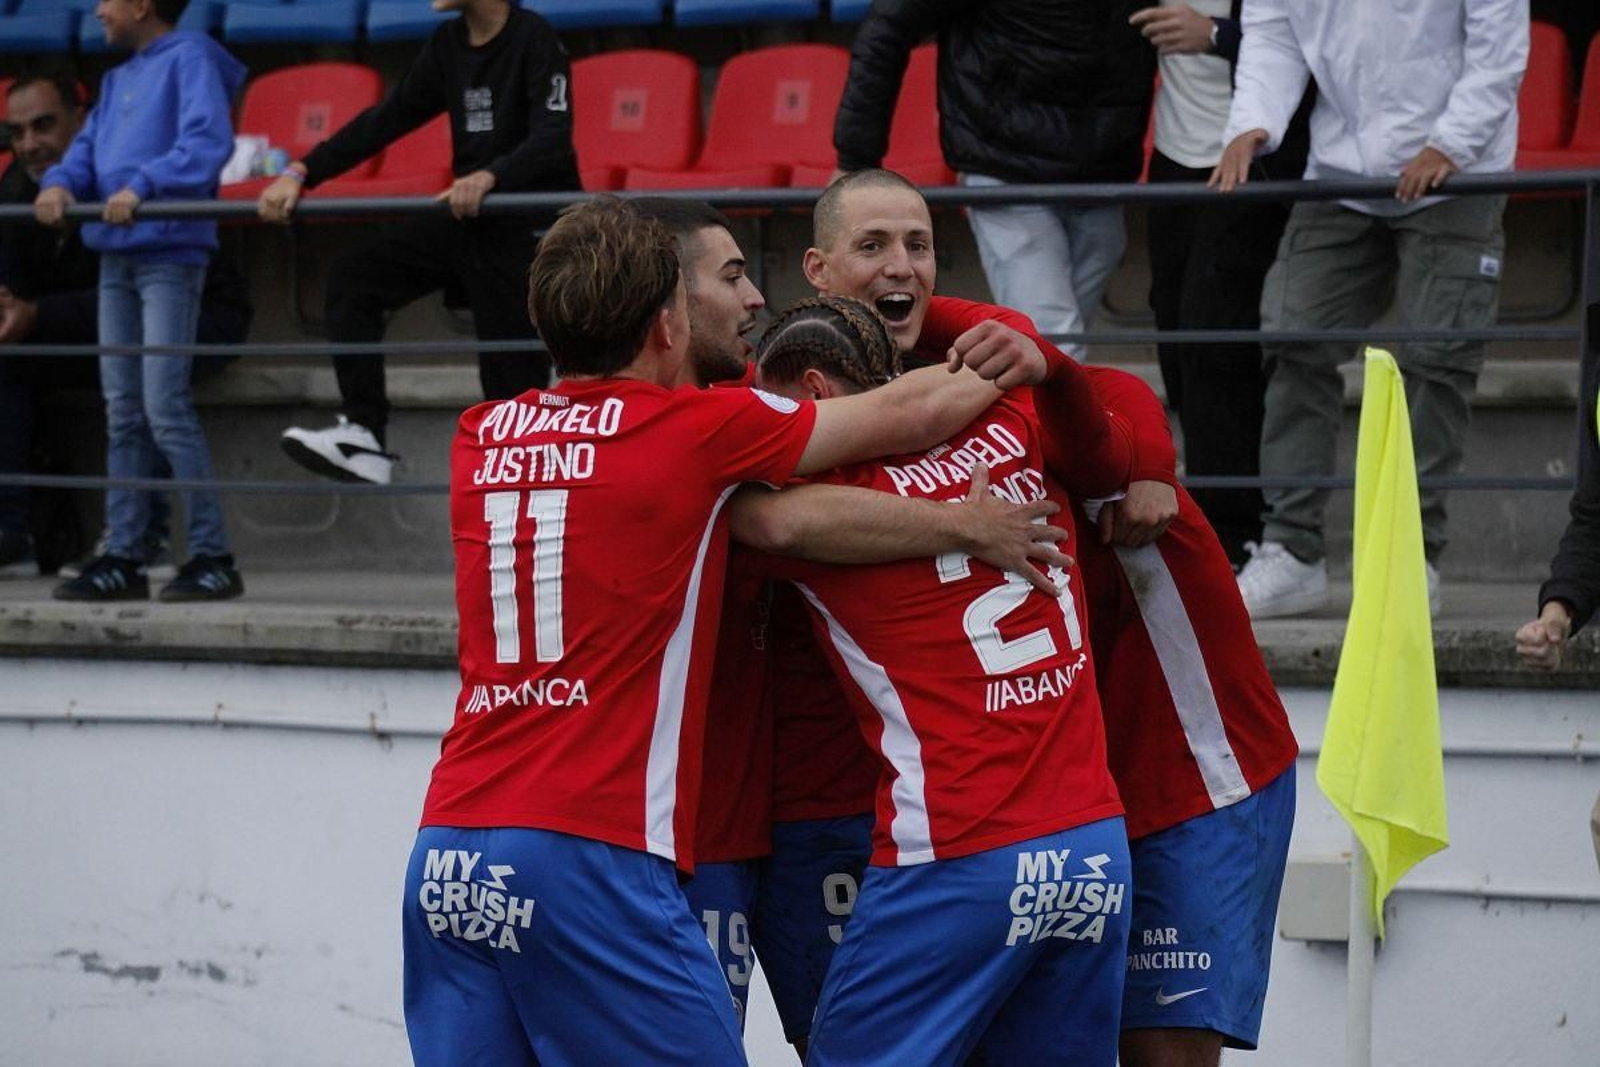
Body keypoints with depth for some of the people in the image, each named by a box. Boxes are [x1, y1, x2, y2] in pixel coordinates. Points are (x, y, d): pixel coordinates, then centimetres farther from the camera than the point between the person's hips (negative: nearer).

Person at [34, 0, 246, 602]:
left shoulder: (189, 58, -5)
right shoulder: (117, 80, 20)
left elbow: (209, 141, -17)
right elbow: (89, 146, 16)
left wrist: (142, 186, -27)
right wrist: (60, 183, -6)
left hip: (169, 252, -8)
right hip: (116, 255, 8)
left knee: (165, 406, -13)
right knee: (123, 414, 8)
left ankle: (212, 557, -9)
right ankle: (123, 558, 11)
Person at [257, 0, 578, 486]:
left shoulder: (534, 40, -13)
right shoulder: (449, 44, 8)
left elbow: (552, 140, -23)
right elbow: (389, 117, 10)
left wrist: (490, 177, -42)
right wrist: (302, 173, 3)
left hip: (529, 227, -7)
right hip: (465, 219, 7)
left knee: (514, 373, -7)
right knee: (353, 277, -4)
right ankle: (363, 436, -12)